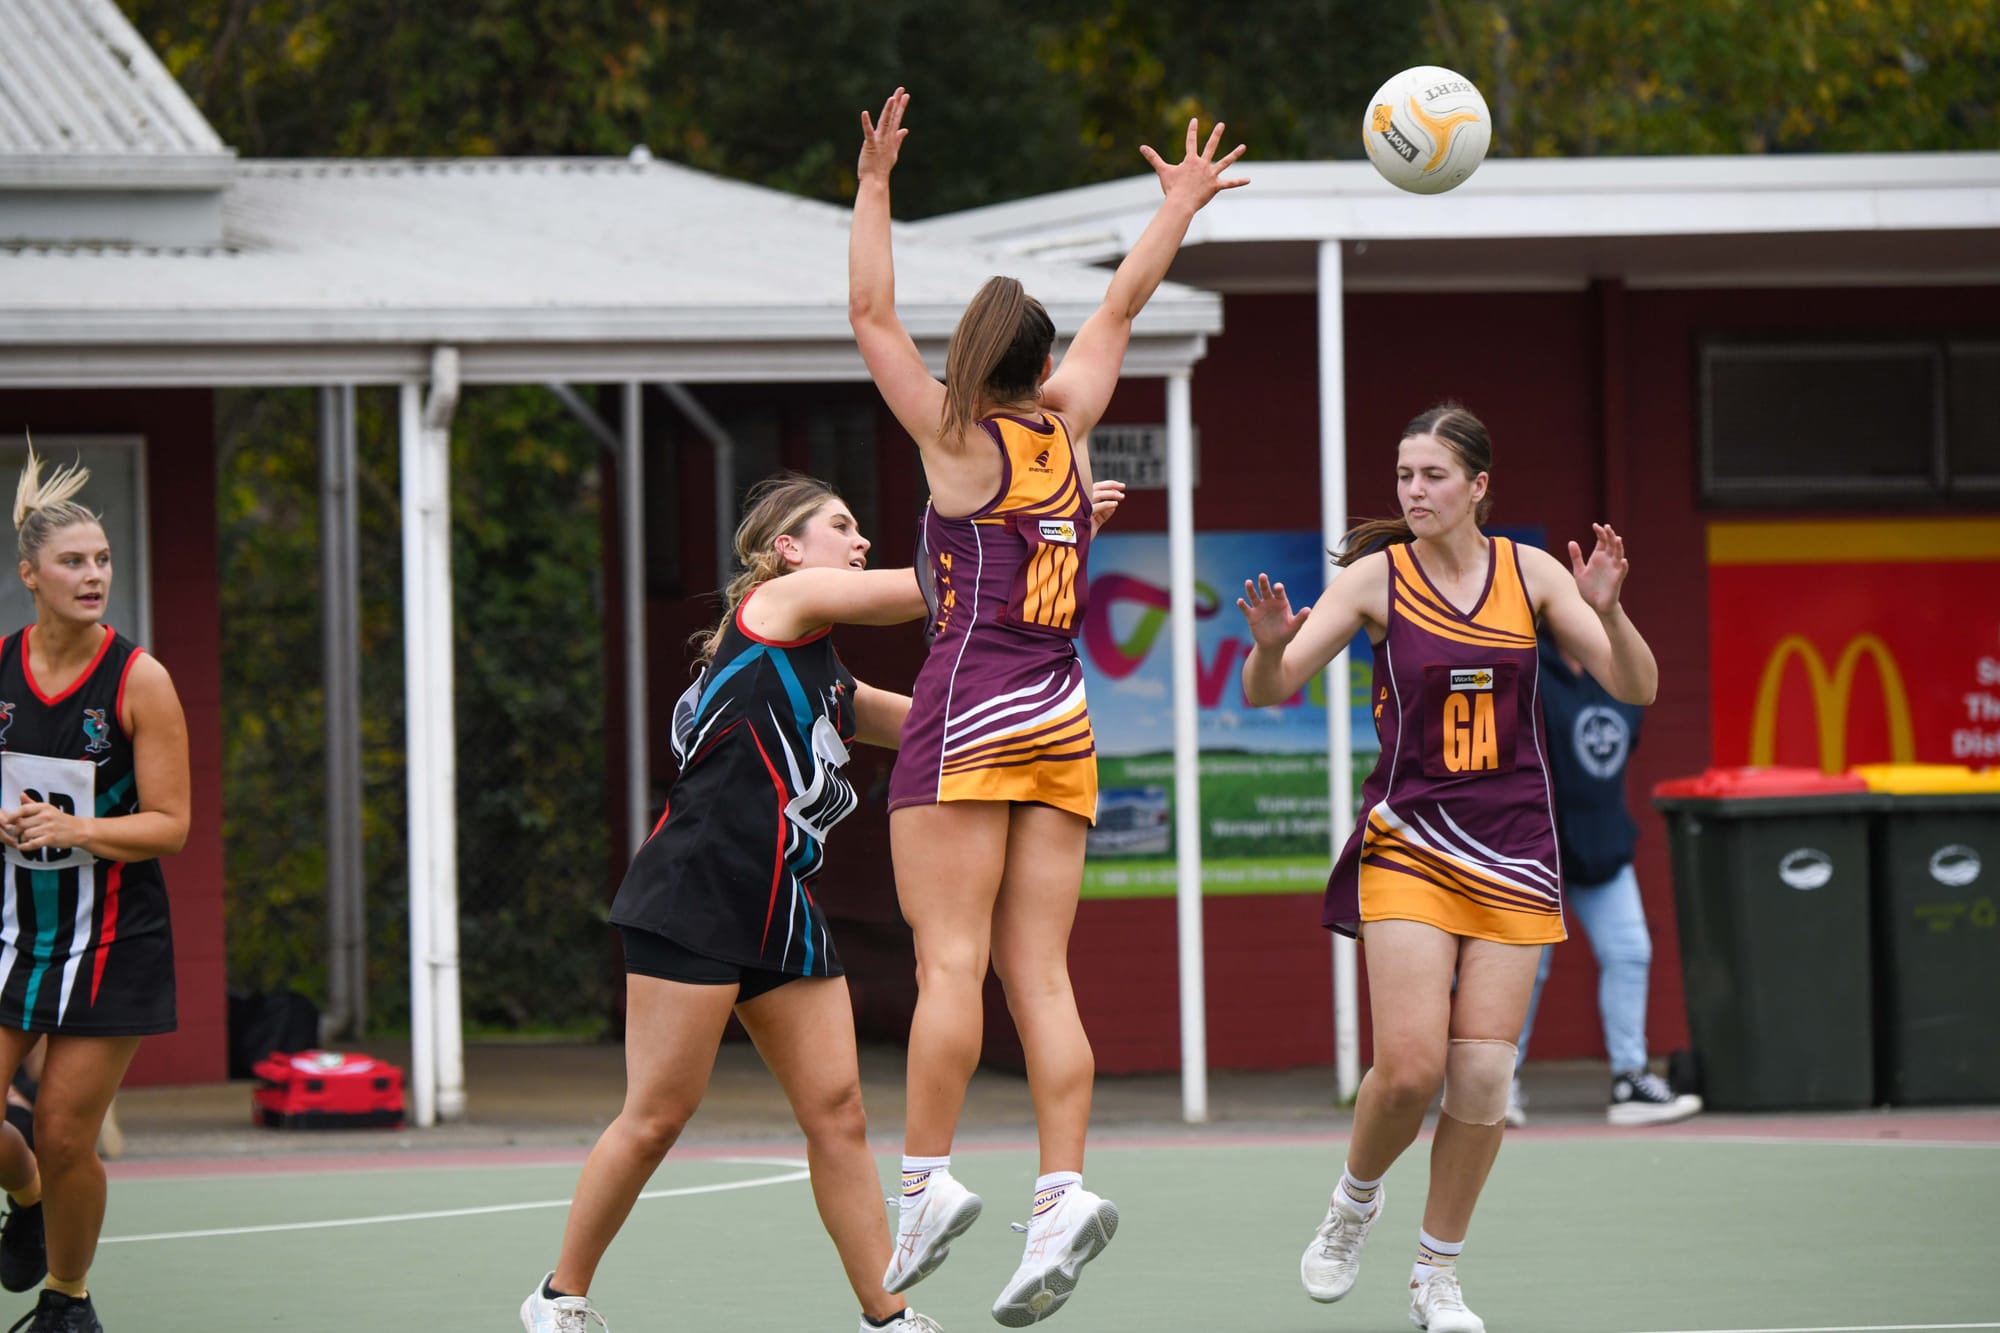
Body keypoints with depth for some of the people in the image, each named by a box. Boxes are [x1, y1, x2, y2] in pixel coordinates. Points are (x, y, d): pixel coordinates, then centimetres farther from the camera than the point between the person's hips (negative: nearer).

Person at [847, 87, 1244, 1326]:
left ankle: (927, 1184, -17)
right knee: (1040, 972, -1)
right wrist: (1181, 205, 37)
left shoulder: (960, 438, -1)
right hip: (1063, 726, 5)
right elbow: (1120, 310, 25)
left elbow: (873, 313, 0)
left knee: (951, 958, -10)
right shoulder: (1065, 430, 11)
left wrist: (875, 184, 4)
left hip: (970, 714, -5)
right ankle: (1063, 1192, -12)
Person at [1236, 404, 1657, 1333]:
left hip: (1512, 854, 2)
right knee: (1410, 1066, -14)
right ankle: (1356, 1199, 17)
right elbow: (1268, 691, -7)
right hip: (1409, 844, -2)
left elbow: (1635, 687, -2)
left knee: (1482, 1072, -4)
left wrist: (1606, 610, -21)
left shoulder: (1530, 574, 1)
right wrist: (1270, 646, -30)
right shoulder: (1376, 577, -4)